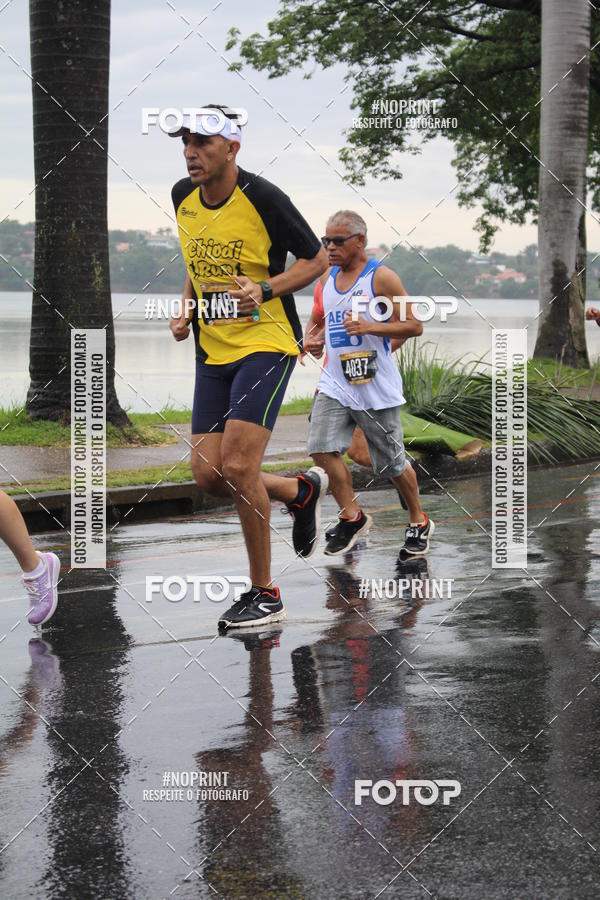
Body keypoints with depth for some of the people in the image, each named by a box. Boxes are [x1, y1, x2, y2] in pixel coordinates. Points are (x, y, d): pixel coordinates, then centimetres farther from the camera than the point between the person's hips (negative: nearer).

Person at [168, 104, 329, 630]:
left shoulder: (262, 198, -13)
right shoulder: (183, 198, 6)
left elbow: (317, 259, -4)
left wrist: (265, 290, -19)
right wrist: (187, 309, 9)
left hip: (266, 344, -7)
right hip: (212, 351, 7)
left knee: (237, 466, -18)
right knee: (208, 475, 0)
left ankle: (265, 595, -2)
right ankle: (301, 491, 30)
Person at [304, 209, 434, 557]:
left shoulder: (382, 277, -9)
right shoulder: (328, 278, 10)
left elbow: (414, 326, -10)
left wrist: (369, 327, -22)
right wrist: (316, 342, 6)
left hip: (376, 387, -5)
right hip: (335, 383, 5)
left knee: (392, 464, 5)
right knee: (323, 449, -13)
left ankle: (419, 522, 27)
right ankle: (352, 517, 3)